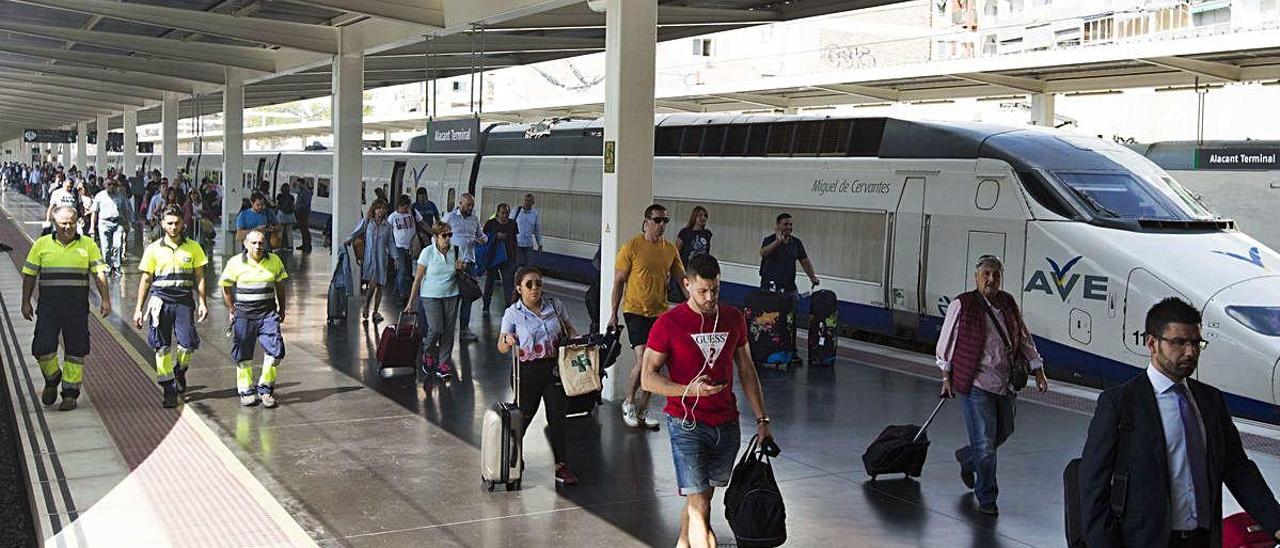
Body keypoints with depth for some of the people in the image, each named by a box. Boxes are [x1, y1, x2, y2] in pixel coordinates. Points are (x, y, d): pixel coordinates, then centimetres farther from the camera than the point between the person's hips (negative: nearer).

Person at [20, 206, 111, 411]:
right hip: (48, 306, 0)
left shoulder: (88, 245, 6)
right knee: (42, 348, -5)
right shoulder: (42, 244, 7)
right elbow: (29, 275, 10)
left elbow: (99, 274, 4)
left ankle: (70, 392, 14)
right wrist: (26, 302, 6)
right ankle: (52, 379, 23)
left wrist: (105, 299, -5)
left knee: (76, 351, 2)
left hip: (77, 307, 0)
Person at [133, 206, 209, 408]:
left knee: (188, 343, -8)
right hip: (160, 299, 0)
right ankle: (168, 390, 7)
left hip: (184, 300, 0)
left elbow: (199, 277, 9)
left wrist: (202, 303, 0)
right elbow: (145, 280, 9)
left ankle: (180, 371, 25)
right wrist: (139, 308, 6)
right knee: (162, 347, -2)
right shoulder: (154, 249, 6)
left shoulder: (193, 247, 7)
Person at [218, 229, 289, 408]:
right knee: (243, 355, 4)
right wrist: (231, 310, 8)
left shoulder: (274, 260, 3)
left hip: (268, 313, 1)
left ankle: (265, 388, 6)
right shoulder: (235, 262, -3)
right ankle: (246, 391, 20)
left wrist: (281, 309, 17)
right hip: (243, 314, -1)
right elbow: (226, 287, 8)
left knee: (275, 349, -10)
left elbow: (280, 285, 16)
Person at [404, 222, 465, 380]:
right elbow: (418, 277, -6)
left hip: (451, 296, 4)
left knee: (448, 331, 1)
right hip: (431, 296, -4)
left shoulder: (455, 251, 2)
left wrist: (461, 269, -8)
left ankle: (443, 364, 10)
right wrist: (411, 301, -7)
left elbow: (459, 276, 17)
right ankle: (428, 354, 13)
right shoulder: (428, 252, -8)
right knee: (436, 328, -15)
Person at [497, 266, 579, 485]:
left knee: (557, 417, 2)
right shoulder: (513, 313, -4)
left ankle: (561, 465, 11)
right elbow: (501, 348, -3)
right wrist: (507, 340, -25)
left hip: (555, 368, 2)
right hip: (528, 371, -2)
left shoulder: (555, 306, 3)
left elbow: (570, 331, 15)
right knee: (523, 416, 8)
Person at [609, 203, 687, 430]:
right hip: (636, 310, -5)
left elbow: (682, 279, 12)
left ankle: (642, 409, 19)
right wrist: (614, 314, -6)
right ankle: (628, 402, 7)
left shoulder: (670, 249, 5)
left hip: (660, 313, 5)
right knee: (642, 359, -14)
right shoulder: (632, 247, -8)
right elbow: (618, 282, -5)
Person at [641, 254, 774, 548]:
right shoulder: (668, 323, -8)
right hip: (686, 424, -4)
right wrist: (688, 390, -22)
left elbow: (747, 370, 13)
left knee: (702, 495, 16)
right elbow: (649, 378, -6)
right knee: (699, 505, -8)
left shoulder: (734, 319, 5)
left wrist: (762, 419, 10)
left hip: (727, 424, 4)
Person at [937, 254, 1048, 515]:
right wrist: (947, 376, 1)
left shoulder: (1009, 304, 7)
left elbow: (1024, 339, 16)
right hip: (976, 384, -6)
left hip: (1006, 384, 6)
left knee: (1003, 433, 18)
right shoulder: (962, 305, -9)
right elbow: (947, 341, -1)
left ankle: (966, 457, 45)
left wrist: (1038, 371, 13)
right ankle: (986, 498, 10)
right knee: (985, 442, -4)